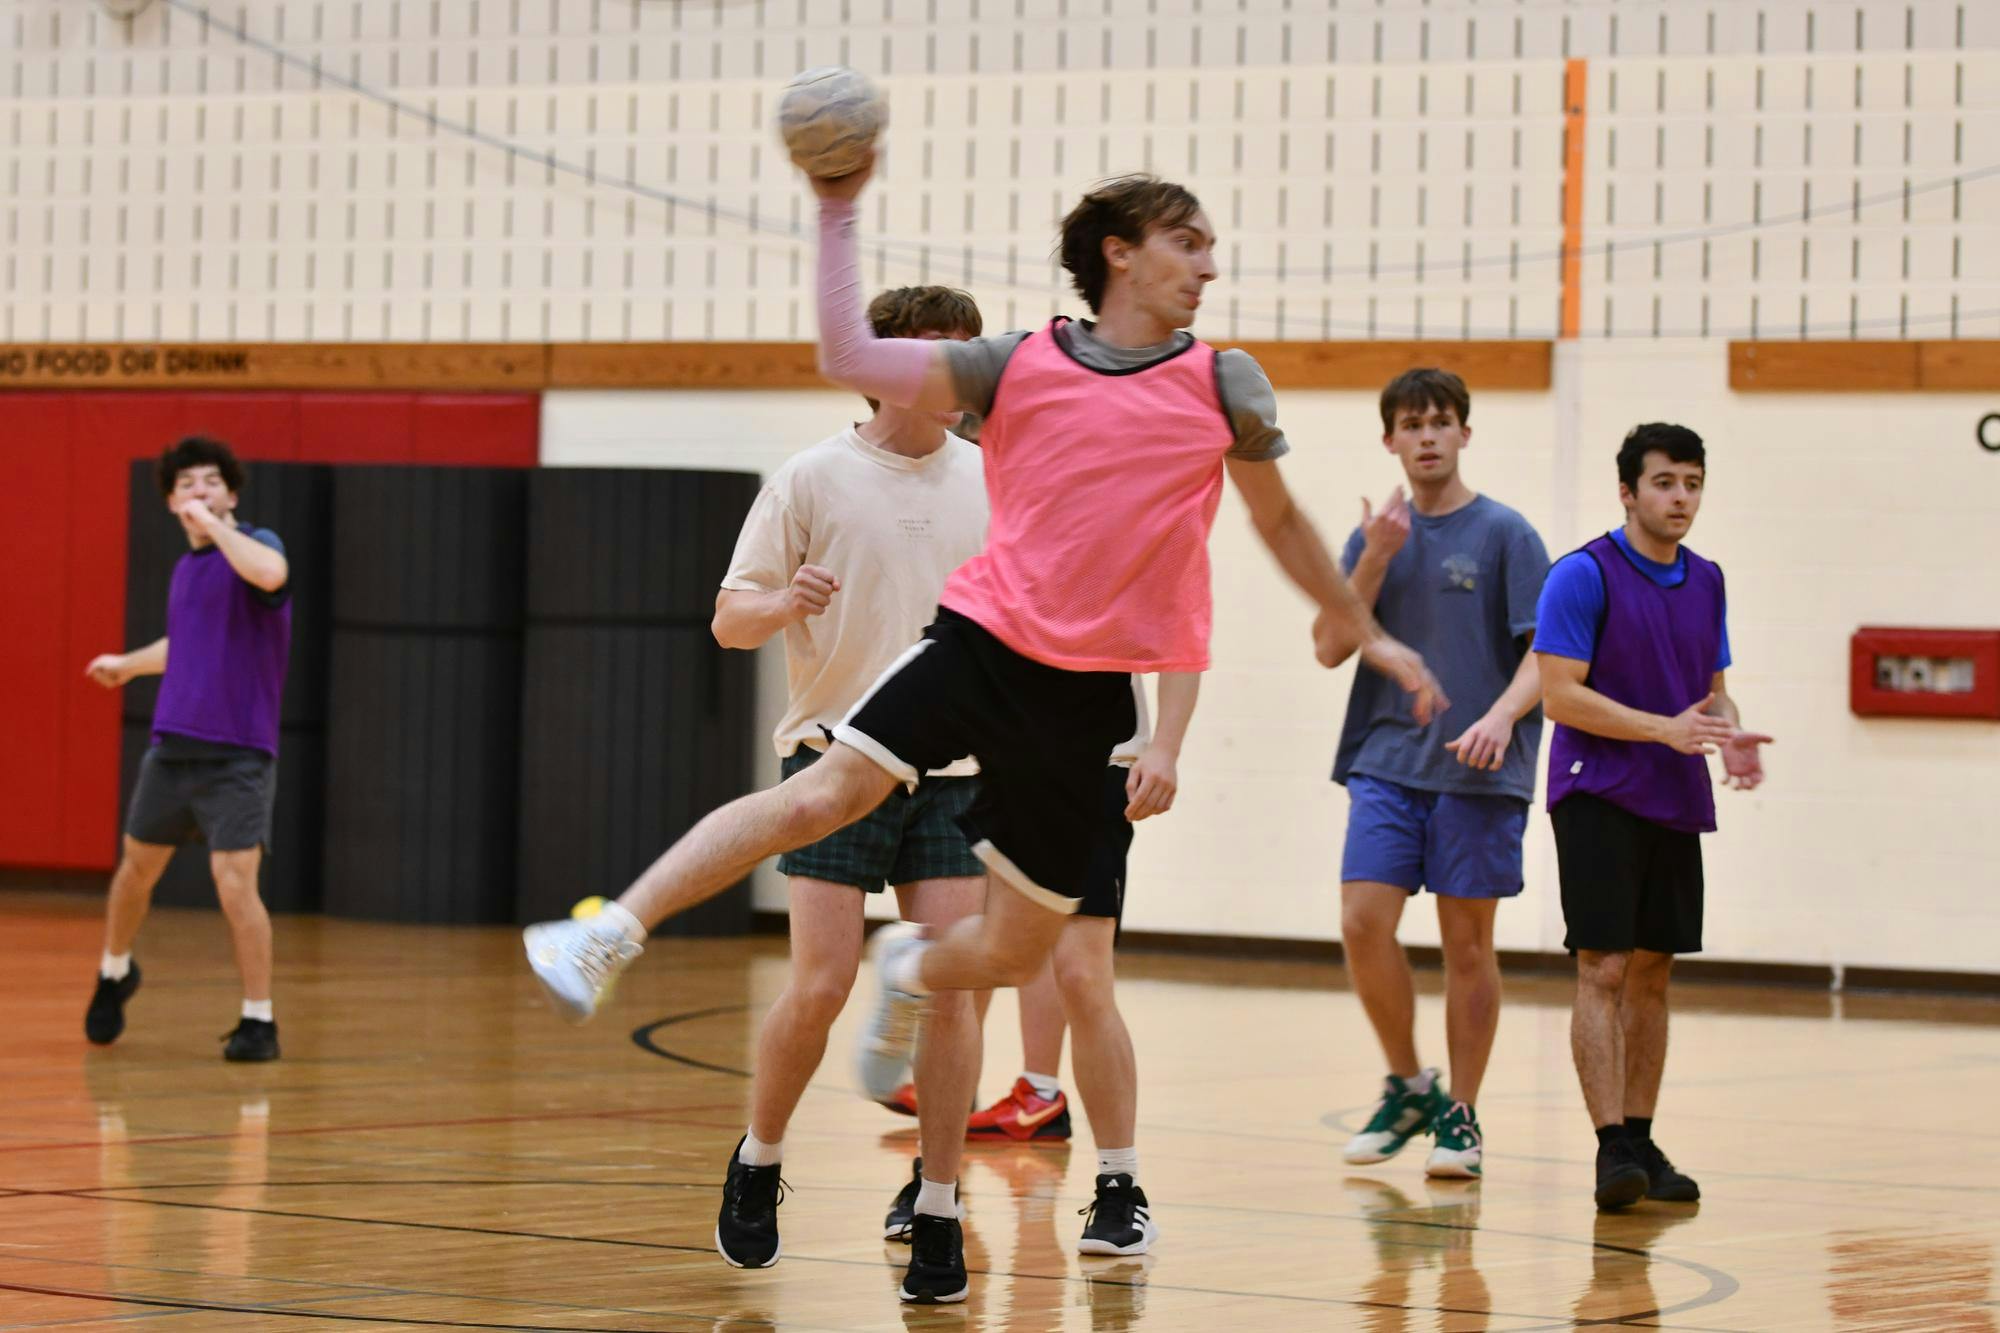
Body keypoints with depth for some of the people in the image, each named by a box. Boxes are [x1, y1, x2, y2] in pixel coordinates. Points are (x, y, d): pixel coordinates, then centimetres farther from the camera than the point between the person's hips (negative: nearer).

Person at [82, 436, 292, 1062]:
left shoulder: (255, 544, -9)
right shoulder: (184, 568, 12)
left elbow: (271, 573, -36)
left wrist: (213, 520, -27)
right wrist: (127, 664, 41)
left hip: (238, 754, -7)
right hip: (172, 746, 7)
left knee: (235, 882, -14)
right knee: (136, 867, 17)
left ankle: (259, 1022, -3)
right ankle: (114, 973, 43)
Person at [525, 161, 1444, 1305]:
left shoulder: (1226, 385, 6)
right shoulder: (1017, 366, 3)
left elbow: (1280, 519, 21)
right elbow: (850, 357, -2)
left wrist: (1363, 630, 29)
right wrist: (840, 216, -5)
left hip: (1091, 693, 2)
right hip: (984, 639, -1)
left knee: (1016, 954, 3)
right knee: (821, 795, -22)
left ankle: (912, 974, 38)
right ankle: (609, 939, -16)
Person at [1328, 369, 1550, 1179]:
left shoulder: (1504, 534, 0)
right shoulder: (1376, 534, 11)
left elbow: (1546, 652, -4)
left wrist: (1502, 715, -22)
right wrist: (1376, 559, -6)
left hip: (1479, 772, -3)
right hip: (1386, 759, 3)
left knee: (1467, 940, 1)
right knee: (1363, 922, -9)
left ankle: (1460, 1114, 11)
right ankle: (1407, 1086, 10)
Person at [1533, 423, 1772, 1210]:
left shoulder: (1706, 582, 12)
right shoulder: (1583, 576, -9)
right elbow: (1560, 695, -14)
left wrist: (1731, 738, -3)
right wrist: (1665, 729, -21)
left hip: (1676, 805, 7)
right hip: (1598, 797, -7)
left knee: (1652, 973, 9)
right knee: (1604, 971, -11)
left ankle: (1641, 1142, 15)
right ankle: (1611, 1149, -14)